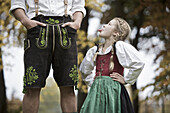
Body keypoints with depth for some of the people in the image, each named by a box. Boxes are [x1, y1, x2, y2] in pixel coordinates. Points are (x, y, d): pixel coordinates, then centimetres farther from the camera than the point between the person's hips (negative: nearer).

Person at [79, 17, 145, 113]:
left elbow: (139, 64, -10)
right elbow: (84, 70, 31)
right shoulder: (94, 50, 14)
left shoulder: (120, 46, -4)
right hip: (96, 91, 5)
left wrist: (126, 80, -4)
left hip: (113, 90, -5)